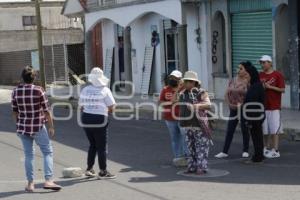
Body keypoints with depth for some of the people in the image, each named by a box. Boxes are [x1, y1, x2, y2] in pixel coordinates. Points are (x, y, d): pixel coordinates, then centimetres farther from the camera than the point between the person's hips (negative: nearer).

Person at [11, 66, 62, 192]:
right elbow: (46, 111, -9)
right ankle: (48, 180, -4)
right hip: (38, 127, -4)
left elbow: (15, 111, 6)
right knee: (48, 152, 7)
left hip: (22, 127, 4)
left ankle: (30, 183, 13)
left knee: (28, 155, 13)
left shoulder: (16, 91, -1)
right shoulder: (38, 91, -11)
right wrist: (51, 126, -1)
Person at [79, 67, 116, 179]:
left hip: (86, 120, 5)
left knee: (93, 145, 20)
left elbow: (81, 107, 10)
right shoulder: (105, 90, -7)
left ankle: (89, 169, 20)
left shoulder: (85, 90, 6)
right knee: (102, 146, 4)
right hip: (99, 120, -5)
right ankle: (103, 172, 9)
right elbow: (111, 107, -10)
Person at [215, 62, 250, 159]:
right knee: (229, 130, 5)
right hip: (233, 109, 5)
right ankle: (225, 151, 8)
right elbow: (226, 94, 10)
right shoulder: (232, 81, 7)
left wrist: (242, 104, -17)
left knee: (245, 130, 6)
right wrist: (229, 103, -3)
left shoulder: (248, 82, -9)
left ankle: (245, 151, 18)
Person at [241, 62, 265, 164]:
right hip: (257, 116, 10)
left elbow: (253, 103, -22)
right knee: (257, 136, 15)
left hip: (254, 116, -10)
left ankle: (257, 157, 4)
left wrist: (249, 120, -21)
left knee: (256, 137, -2)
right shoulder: (257, 85, 11)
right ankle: (259, 156, 23)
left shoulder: (255, 87, -19)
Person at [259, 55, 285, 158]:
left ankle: (275, 150, -3)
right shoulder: (260, 75, 11)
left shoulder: (278, 75, -2)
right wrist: (263, 86, -8)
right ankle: (267, 148, 17)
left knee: (274, 130, -5)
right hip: (263, 106, 4)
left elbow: (282, 90, -6)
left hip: (274, 107, -4)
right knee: (265, 130, 7)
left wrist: (270, 87, -13)